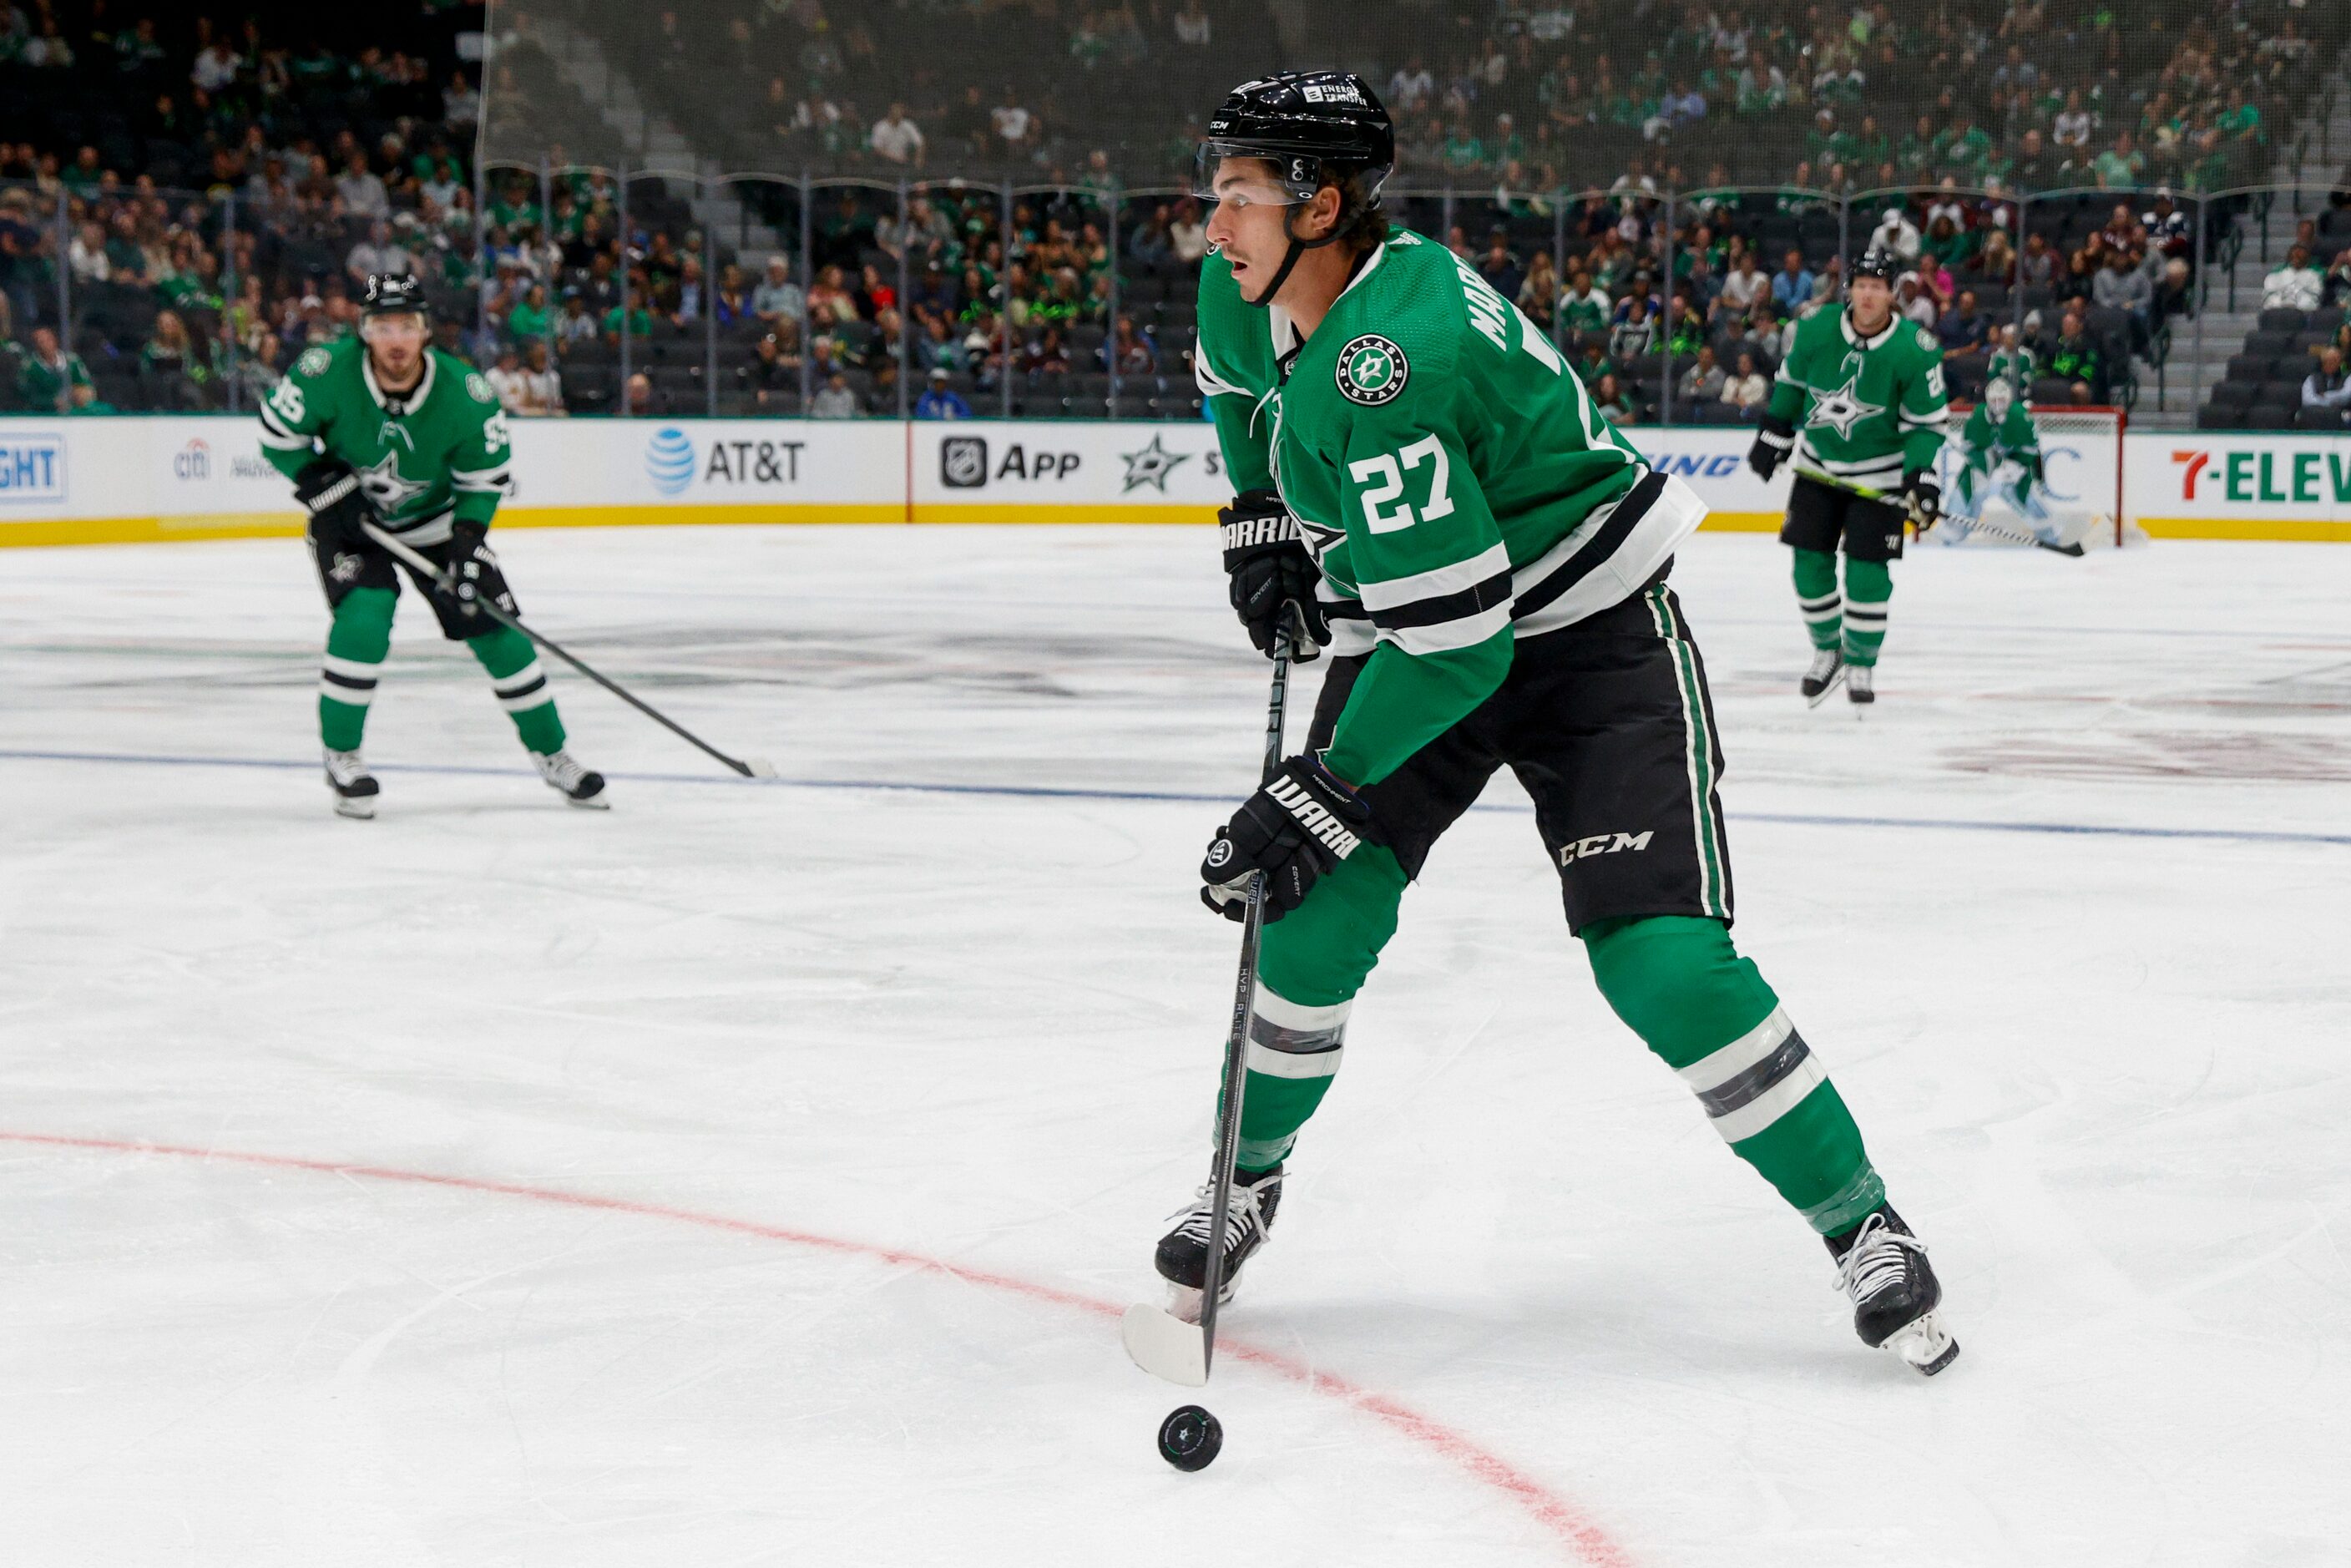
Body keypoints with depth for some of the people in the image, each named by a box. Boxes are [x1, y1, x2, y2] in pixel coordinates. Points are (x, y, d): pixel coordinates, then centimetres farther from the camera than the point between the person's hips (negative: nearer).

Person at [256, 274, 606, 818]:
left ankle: (551, 755, 15)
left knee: (494, 626, -2)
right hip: (349, 519, -2)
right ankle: (340, 757, -6)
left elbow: (487, 475, -10)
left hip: (434, 520, 2)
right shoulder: (327, 374, -27)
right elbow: (277, 432, -12)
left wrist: (467, 543, -21)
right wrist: (327, 486, -20)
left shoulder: (465, 394, -24)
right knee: (364, 619, -25)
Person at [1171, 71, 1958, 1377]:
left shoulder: (1385, 364, -34)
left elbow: (1455, 641, -33)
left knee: (1660, 961, -17)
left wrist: (1315, 792, -28)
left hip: (1589, 640, -7)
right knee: (1319, 914, -6)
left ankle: (1860, 1226, -3)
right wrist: (1261, 520, 15)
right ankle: (1248, 1178, 18)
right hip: (1411, 630, 7)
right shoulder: (1248, 293, -6)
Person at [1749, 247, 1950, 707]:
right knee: (1810, 562, 2)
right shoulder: (1816, 330, -10)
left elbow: (1926, 422, -11)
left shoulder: (1916, 351, -17)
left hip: (1878, 474, -3)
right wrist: (1774, 435, 11)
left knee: (1867, 570, -7)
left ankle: (1862, 664, 9)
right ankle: (1828, 651, 22)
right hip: (1817, 465, 3)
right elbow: (1791, 381, 9)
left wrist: (1921, 475, -22)